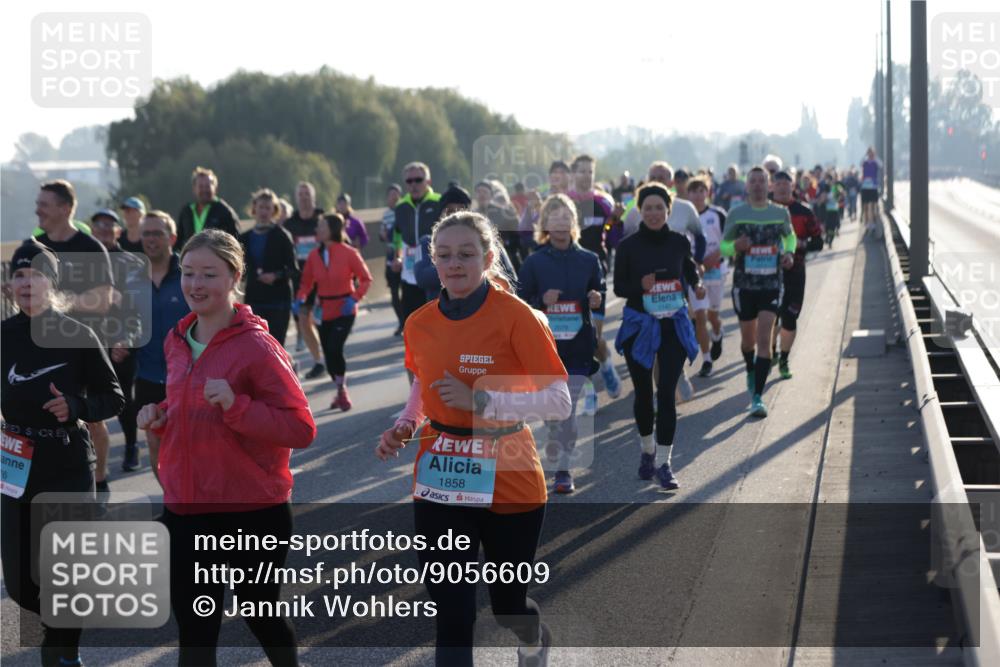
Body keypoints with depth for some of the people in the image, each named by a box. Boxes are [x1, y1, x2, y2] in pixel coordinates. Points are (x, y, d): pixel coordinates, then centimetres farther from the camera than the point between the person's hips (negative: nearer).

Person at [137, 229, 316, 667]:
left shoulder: (257, 347, -15)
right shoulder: (177, 341, 6)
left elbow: (302, 429, -17)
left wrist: (235, 405, -28)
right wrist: (160, 414, 0)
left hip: (253, 513, -5)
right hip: (185, 510, 6)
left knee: (260, 614, 14)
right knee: (193, 628, 9)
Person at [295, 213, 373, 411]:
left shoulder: (349, 253, -10)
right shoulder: (314, 255, -1)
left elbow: (366, 279, -7)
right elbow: (307, 281, 5)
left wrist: (354, 298, -20)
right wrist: (301, 299, -12)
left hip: (344, 309, -4)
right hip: (323, 310, 4)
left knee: (334, 348, -17)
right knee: (329, 353, 9)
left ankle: (342, 391, 2)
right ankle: (341, 391, 29)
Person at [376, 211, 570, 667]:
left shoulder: (515, 316, -14)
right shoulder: (419, 324, 1)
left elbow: (559, 403, -16)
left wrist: (479, 400, -24)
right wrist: (403, 428, 0)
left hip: (509, 482, -3)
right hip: (439, 486, 3)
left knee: (508, 603, 16)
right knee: (451, 615, -2)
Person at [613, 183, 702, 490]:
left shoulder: (679, 242, 0)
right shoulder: (628, 246, -5)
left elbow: (690, 268, 18)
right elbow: (619, 287, -2)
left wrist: (696, 285, -3)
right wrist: (640, 285, -21)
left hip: (673, 325, 0)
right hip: (639, 326, 0)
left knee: (667, 393, -6)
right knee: (643, 392, 10)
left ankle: (665, 464, -3)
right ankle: (647, 449, 34)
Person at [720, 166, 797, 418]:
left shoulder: (780, 212, 3)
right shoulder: (736, 213, -1)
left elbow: (790, 236, 21)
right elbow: (724, 245, 5)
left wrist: (789, 253, 0)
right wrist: (735, 247, -18)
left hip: (771, 284, -1)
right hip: (744, 284, 1)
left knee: (764, 338, -13)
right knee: (748, 339, 13)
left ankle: (758, 397, -14)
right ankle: (751, 372, 47)